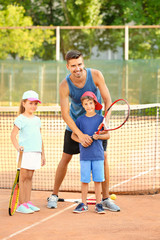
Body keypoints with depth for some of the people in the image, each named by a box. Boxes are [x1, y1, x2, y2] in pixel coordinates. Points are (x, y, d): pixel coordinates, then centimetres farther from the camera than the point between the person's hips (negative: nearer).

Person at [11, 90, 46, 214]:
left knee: (29, 177, 10)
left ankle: (28, 202, 14)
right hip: (25, 152, -6)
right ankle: (21, 204, -5)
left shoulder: (37, 120, 16)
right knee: (23, 177, -6)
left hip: (36, 153, 6)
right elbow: (13, 135, -11)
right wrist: (17, 146, -27)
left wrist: (43, 154, 20)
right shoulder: (21, 119, -4)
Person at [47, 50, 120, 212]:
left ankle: (106, 199, 7)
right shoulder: (65, 86, -23)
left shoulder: (96, 75, -21)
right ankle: (54, 195, 17)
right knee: (65, 158, 2)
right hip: (75, 124, -1)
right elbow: (65, 114, -25)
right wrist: (80, 135, -35)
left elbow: (107, 100, -14)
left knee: (103, 158, -3)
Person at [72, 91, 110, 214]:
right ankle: (84, 204, 11)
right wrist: (81, 140, -6)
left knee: (98, 180, 2)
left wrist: (99, 136, -14)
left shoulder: (100, 119, 2)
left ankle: (98, 204, 10)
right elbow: (73, 135, 12)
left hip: (98, 154, -1)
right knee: (84, 180, 3)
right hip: (85, 155, 1)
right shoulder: (80, 120, 5)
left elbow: (107, 135, 5)